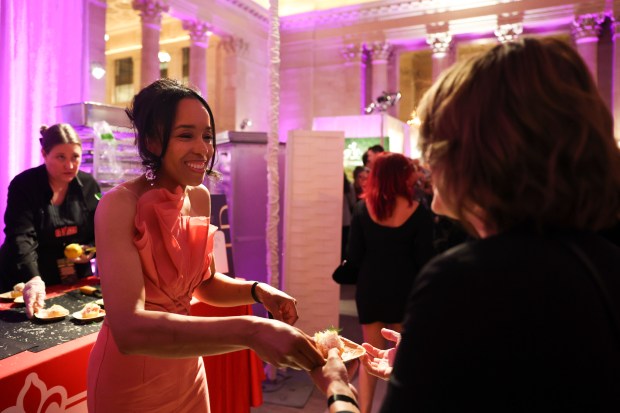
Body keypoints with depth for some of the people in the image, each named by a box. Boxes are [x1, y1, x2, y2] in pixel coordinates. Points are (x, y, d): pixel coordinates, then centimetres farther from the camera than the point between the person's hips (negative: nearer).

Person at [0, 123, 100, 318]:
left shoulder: (89, 185, -3)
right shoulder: (23, 185, -13)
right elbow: (22, 238, -26)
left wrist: (91, 252, -17)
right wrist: (33, 280, -41)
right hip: (28, 283, -3)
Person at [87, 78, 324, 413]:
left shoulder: (200, 198, -5)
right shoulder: (120, 205, -24)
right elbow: (128, 328, -35)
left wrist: (258, 291, -13)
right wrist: (249, 331, -44)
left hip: (187, 367, 6)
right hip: (129, 378, -5)